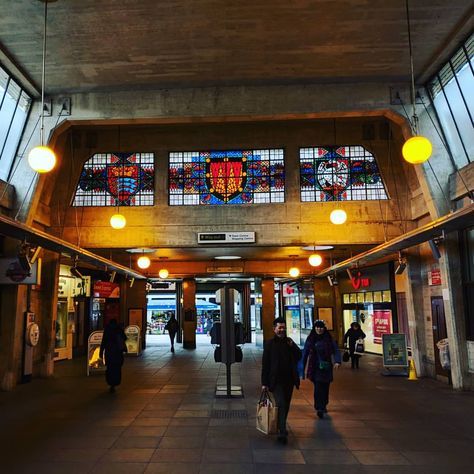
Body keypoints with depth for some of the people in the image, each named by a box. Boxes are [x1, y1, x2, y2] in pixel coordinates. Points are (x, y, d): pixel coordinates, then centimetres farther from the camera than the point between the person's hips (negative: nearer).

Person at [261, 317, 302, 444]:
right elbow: (265, 364, -5)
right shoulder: (269, 344, -4)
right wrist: (264, 382, -8)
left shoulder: (289, 342, 9)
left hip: (289, 380, 5)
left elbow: (299, 357, 6)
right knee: (281, 404, -14)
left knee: (286, 405, 14)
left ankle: (281, 428, 32)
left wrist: (292, 346, -9)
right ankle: (282, 433, -12)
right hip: (276, 380, -5)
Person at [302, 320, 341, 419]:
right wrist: (302, 367, 3)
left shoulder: (329, 339, 1)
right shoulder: (310, 339, -1)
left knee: (325, 387, 13)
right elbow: (305, 353, 2)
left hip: (326, 368, 2)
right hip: (315, 368, -2)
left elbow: (336, 350, -3)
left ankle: (323, 406, 34)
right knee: (318, 388, -11)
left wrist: (337, 361, -20)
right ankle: (320, 408, -9)